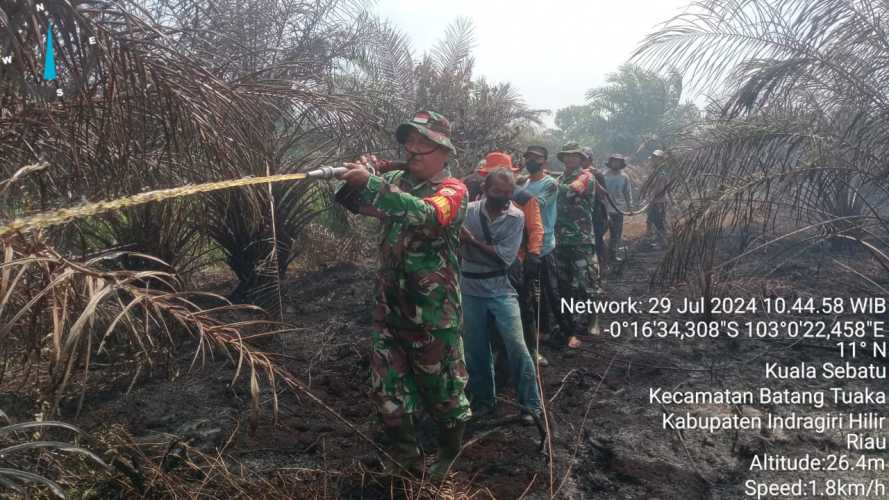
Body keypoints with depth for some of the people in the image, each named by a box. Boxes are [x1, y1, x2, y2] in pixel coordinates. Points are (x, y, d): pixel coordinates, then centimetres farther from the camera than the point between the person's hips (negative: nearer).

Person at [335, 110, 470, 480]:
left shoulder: (453, 190, -11)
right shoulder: (396, 181, 8)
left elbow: (425, 215, -32)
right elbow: (353, 202, 6)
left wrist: (370, 183, -36)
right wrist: (354, 178, -15)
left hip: (433, 313, -5)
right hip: (389, 307, 6)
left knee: (442, 389, 11)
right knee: (388, 391, 13)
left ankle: (449, 454, 35)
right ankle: (405, 459, 32)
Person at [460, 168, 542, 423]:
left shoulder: (516, 216, -6)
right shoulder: (468, 211, -3)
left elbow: (506, 256, -14)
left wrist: (473, 241, -16)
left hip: (501, 290, -1)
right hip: (471, 290, 2)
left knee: (516, 347, -7)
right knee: (476, 350, 10)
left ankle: (530, 405, 7)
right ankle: (483, 400, 29)